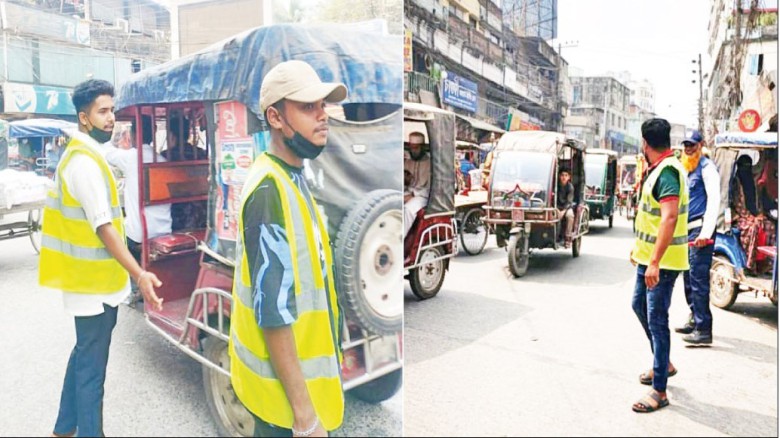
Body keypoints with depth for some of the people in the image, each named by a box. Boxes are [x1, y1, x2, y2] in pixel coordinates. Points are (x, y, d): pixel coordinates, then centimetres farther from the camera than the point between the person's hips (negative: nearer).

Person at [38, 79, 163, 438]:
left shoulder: (80, 154, 13)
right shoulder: (85, 161, -19)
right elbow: (103, 227, -25)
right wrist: (138, 274, -27)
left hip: (87, 276, 10)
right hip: (94, 279, -10)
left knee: (84, 354, 21)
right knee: (92, 363, 0)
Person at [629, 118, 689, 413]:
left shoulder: (667, 171, -20)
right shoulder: (658, 169, 11)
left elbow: (670, 218, -29)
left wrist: (655, 262, -32)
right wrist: (639, 247, 24)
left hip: (662, 261, -10)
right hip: (648, 256, 10)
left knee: (657, 320, -4)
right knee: (639, 305, 22)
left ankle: (659, 391, 6)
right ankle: (663, 364, 38)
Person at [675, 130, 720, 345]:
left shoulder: (706, 167, -6)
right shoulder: (686, 169, 19)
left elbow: (714, 200, -15)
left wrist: (706, 232, -22)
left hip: (700, 230, -9)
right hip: (687, 230, 9)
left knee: (698, 279, -11)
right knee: (689, 278, 14)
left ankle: (704, 330, -9)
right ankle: (694, 320, 25)